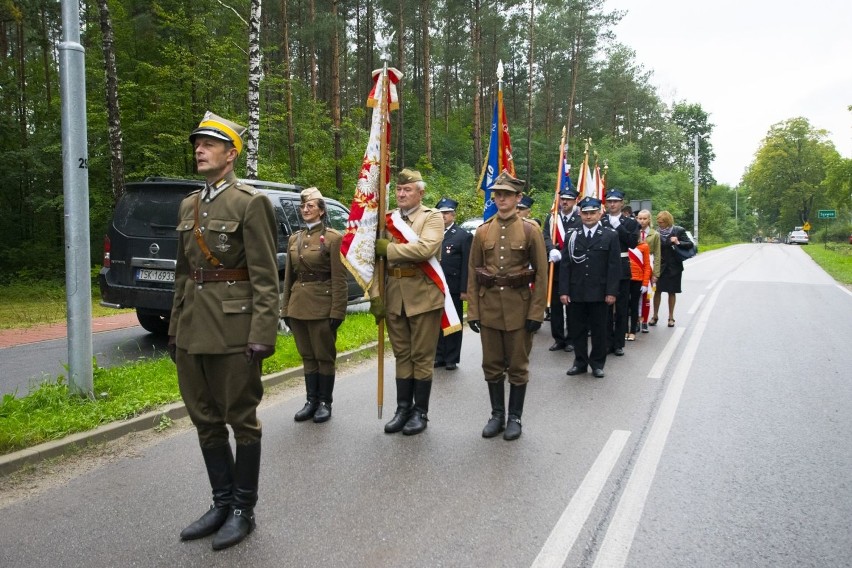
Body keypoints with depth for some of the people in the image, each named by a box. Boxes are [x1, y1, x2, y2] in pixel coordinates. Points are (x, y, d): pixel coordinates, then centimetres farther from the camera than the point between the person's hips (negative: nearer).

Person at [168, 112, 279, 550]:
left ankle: (243, 509, 20)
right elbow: (182, 272, 18)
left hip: (234, 330, -7)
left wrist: (262, 334, -18)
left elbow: (265, 277, -12)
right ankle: (222, 502, 30)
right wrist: (175, 328, 16)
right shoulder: (188, 206, 15)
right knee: (205, 419, 14)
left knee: (241, 419, 5)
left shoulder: (250, 202, -7)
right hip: (193, 330, 7)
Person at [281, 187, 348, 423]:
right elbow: (288, 276, 14)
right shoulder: (294, 238, 11)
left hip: (322, 306, -5)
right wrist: (285, 309, 11)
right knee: (307, 356, 12)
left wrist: (337, 312, -14)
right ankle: (311, 401, 22)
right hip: (298, 305, 6)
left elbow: (339, 279, -10)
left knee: (324, 356, 5)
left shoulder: (333, 237, -6)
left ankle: (325, 403, 17)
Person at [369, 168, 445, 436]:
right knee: (402, 356, 13)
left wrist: (389, 248, -15)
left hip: (423, 296, -4)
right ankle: (403, 408, 24)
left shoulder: (433, 217, -2)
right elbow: (377, 258, 6)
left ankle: (420, 412, 16)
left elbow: (427, 248, -21)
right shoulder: (387, 219, 11)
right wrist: (375, 295, -2)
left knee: (422, 357, 4)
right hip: (394, 297, 4)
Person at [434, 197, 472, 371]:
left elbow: (466, 265, -6)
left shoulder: (464, 236, -1)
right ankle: (439, 356, 18)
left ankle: (452, 359, 12)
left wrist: (464, 289, -12)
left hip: (453, 289, -4)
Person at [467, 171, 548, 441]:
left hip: (519, 306, -3)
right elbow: (473, 273, 6)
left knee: (517, 366, 7)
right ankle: (497, 414, 24)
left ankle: (514, 418, 20)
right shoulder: (483, 231, 5)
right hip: (489, 306, 3)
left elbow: (541, 274, -4)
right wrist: (472, 310, 1)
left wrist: (536, 313, -9)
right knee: (492, 365, 10)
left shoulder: (531, 230, -3)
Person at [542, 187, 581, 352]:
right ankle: (558, 339, 17)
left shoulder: (580, 220, -2)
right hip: (555, 269, 3)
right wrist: (552, 250, -26)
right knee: (555, 305, 7)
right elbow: (546, 237, -6)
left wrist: (562, 254, -22)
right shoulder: (551, 219, 7)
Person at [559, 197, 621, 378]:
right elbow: (565, 266, 4)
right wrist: (564, 291, -3)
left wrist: (612, 292, -8)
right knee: (577, 329, 7)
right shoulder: (572, 236, 8)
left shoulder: (610, 236, 2)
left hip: (599, 293, -2)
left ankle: (597, 363, 20)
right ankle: (580, 362, 20)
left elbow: (614, 266, -2)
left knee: (599, 330, 7)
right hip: (576, 293, 2)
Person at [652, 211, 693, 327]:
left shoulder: (678, 231, -6)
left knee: (672, 292, 8)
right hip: (660, 265, 1)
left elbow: (690, 244, -7)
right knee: (658, 291, 1)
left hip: (674, 266, -1)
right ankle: (655, 315, 12)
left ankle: (671, 317, 18)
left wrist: (678, 243, -20)